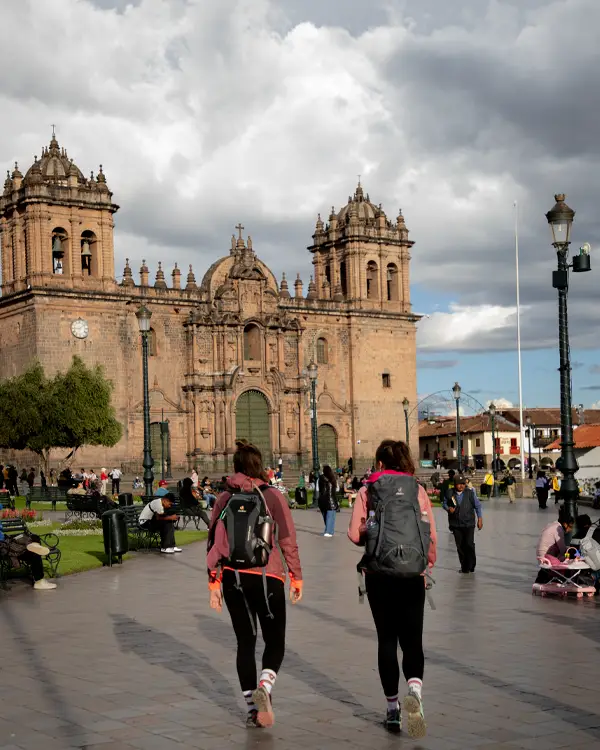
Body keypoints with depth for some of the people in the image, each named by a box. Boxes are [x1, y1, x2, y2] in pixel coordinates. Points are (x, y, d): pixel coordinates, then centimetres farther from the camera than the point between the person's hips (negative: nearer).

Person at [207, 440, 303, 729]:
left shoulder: (224, 499, 3)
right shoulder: (272, 496, -4)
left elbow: (215, 543, 3)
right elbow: (287, 540, -6)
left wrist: (213, 583, 9)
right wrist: (296, 577, 2)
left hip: (233, 577, 3)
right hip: (268, 576, -3)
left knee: (245, 642, 13)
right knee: (275, 641, 8)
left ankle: (252, 707, 11)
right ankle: (264, 685, -20)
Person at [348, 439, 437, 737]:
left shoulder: (367, 491, 0)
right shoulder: (418, 490, 1)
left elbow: (355, 534, -6)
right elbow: (431, 535, -1)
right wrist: (428, 564, 13)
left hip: (378, 572, 0)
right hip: (411, 574, 0)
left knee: (387, 639, 10)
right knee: (412, 639, 4)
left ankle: (392, 709, 12)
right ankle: (414, 687, -24)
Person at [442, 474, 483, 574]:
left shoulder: (470, 493, -2)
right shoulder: (449, 493, 1)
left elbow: (477, 506, 5)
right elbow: (444, 503, 15)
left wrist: (480, 519, 0)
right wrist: (448, 508, -7)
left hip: (469, 524, -2)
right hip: (456, 525, 2)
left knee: (469, 544, -12)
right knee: (460, 546, 4)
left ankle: (471, 566, 4)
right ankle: (464, 567, 14)